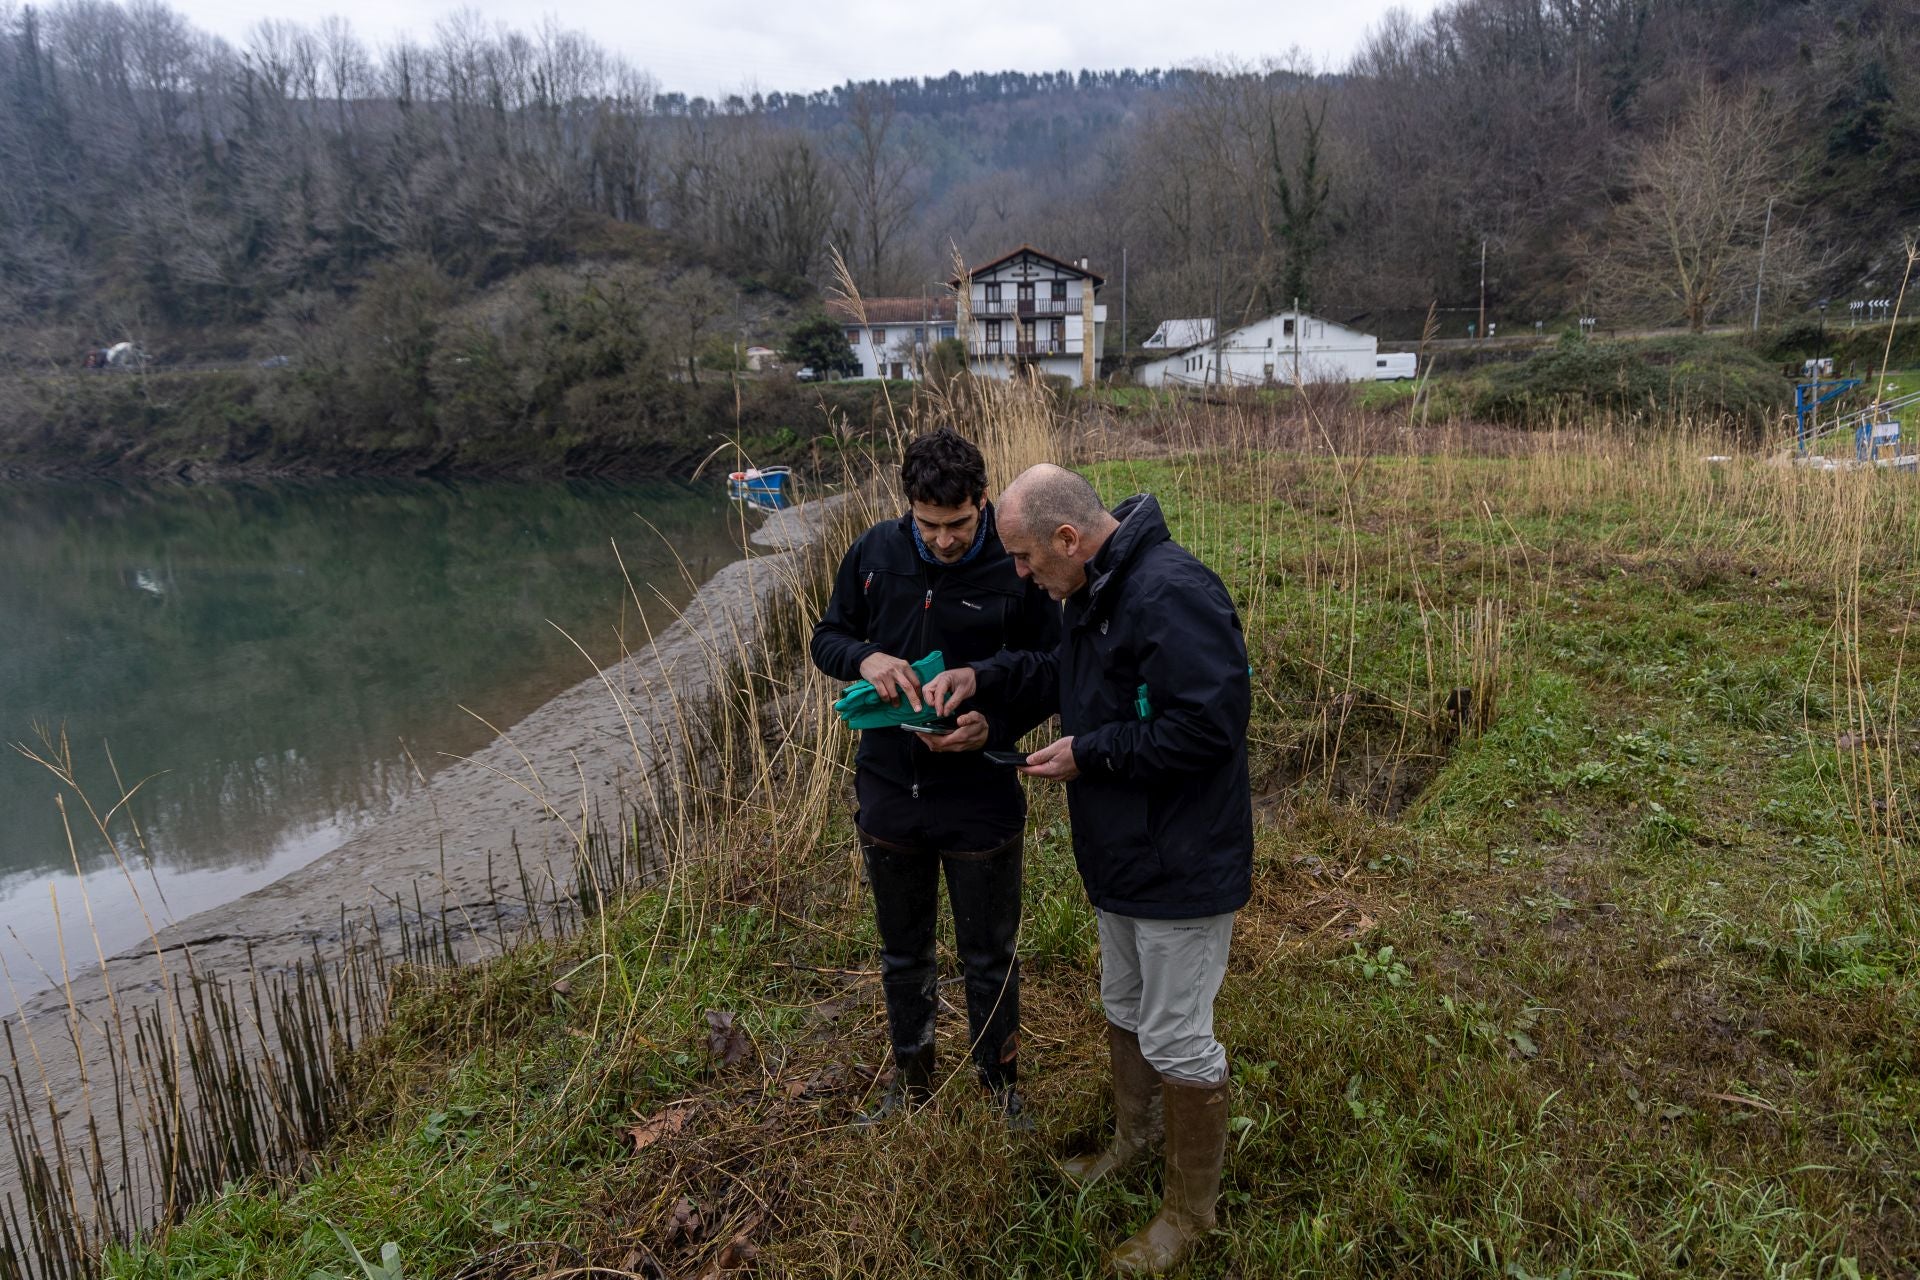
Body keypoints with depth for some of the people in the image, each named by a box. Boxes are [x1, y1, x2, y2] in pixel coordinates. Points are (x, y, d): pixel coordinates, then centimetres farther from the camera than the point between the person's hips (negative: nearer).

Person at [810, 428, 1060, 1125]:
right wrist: (866, 657, -19)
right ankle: (911, 1077, 44)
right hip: (888, 794, 3)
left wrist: (995, 727, -24)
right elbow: (827, 638, 4)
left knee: (989, 960, 15)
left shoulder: (1017, 569, -15)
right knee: (903, 955, 22)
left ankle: (1001, 1084, 38)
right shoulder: (876, 551, -6)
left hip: (981, 802, -3)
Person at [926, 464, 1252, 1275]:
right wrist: (984, 677, 3)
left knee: (1176, 1040, 5)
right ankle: (1135, 1139, 49)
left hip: (1182, 865, -10)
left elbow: (1207, 726, -30)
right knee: (1124, 1009, 25)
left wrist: (1088, 754, -22)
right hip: (1122, 853, 10)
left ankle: (1190, 1212, 26)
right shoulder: (1097, 587, 5)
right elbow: (1077, 676, 18)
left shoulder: (1172, 595, -28)